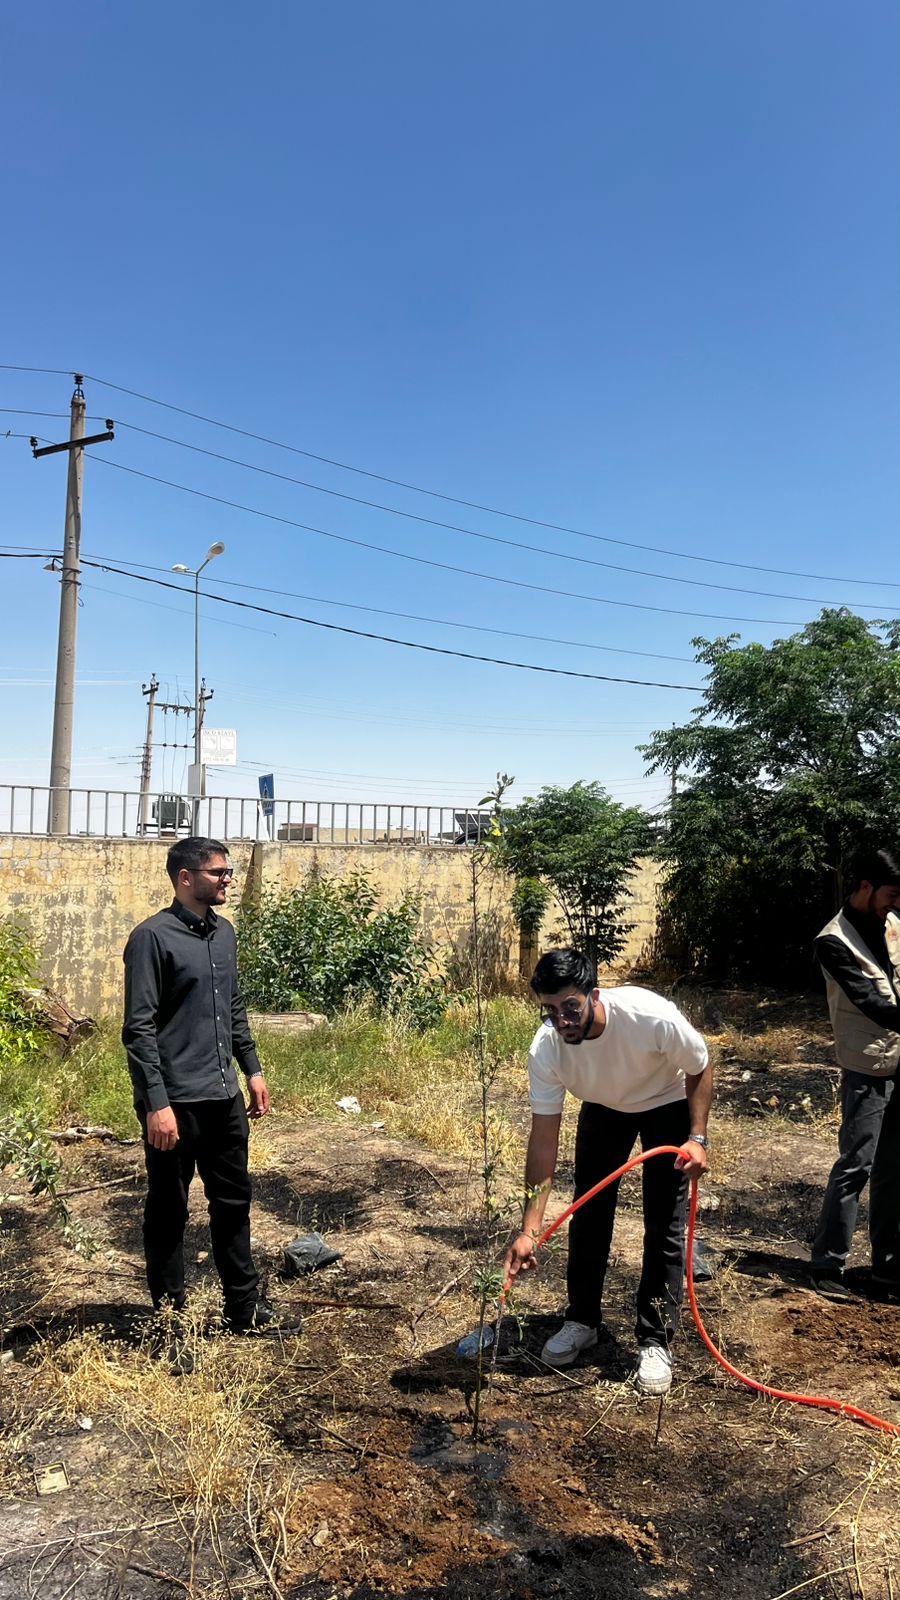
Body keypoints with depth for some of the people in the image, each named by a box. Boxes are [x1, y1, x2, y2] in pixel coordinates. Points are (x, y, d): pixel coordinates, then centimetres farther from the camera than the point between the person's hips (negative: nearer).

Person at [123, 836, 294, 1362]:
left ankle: (245, 1307, 31)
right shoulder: (153, 937, -14)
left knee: (234, 1202, 17)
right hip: (176, 1102, -7)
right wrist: (157, 1103, -19)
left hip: (224, 1099, 7)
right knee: (169, 1214, 7)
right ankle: (171, 1326, 21)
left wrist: (252, 1069, 16)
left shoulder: (224, 933, 9)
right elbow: (139, 1028, -16)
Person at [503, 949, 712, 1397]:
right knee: (588, 1213, 5)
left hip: (667, 1105, -3)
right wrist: (529, 1229, -30)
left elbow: (699, 1070, -18)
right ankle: (582, 1321, 23)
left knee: (664, 1224, -7)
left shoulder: (653, 1017, -40)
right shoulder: (545, 1050, -31)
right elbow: (544, 1140, -26)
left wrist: (697, 1138, -26)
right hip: (603, 1108, 3)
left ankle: (655, 1342, 6)